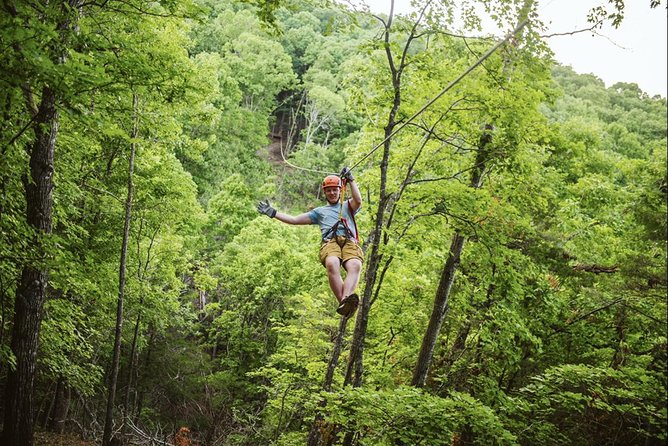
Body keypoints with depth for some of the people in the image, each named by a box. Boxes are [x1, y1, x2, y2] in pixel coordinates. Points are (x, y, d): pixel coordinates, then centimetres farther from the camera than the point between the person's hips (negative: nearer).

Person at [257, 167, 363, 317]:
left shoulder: (347, 206, 34)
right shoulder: (320, 211, 37)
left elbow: (358, 201, 10)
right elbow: (294, 219, 34)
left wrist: (351, 180, 11)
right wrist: (272, 213, 30)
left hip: (350, 241, 0)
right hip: (330, 241, 0)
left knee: (355, 266, -37)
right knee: (332, 264, -39)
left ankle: (347, 301, -61)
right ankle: (343, 304, -51)